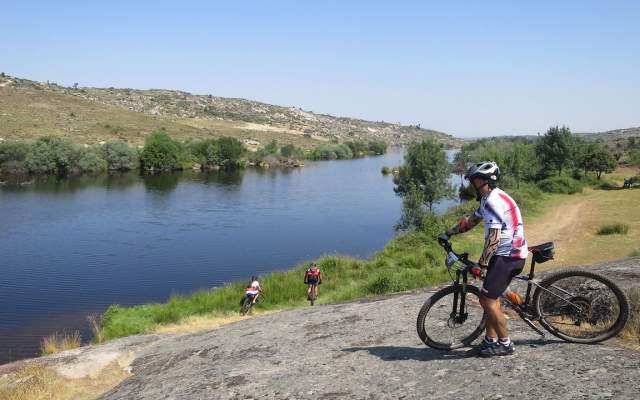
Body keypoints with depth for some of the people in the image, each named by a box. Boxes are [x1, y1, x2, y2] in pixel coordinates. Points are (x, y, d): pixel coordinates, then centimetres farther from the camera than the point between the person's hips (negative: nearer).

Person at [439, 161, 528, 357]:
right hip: (510, 253, 10)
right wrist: (449, 233, 26)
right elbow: (471, 221, 26)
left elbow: (493, 238, -25)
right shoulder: (488, 199, 13)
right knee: (491, 298, 15)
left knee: (487, 300, -8)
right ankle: (491, 340, 23)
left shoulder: (494, 201, -20)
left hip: (508, 256, -10)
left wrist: (481, 265, -26)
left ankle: (505, 344, 4)